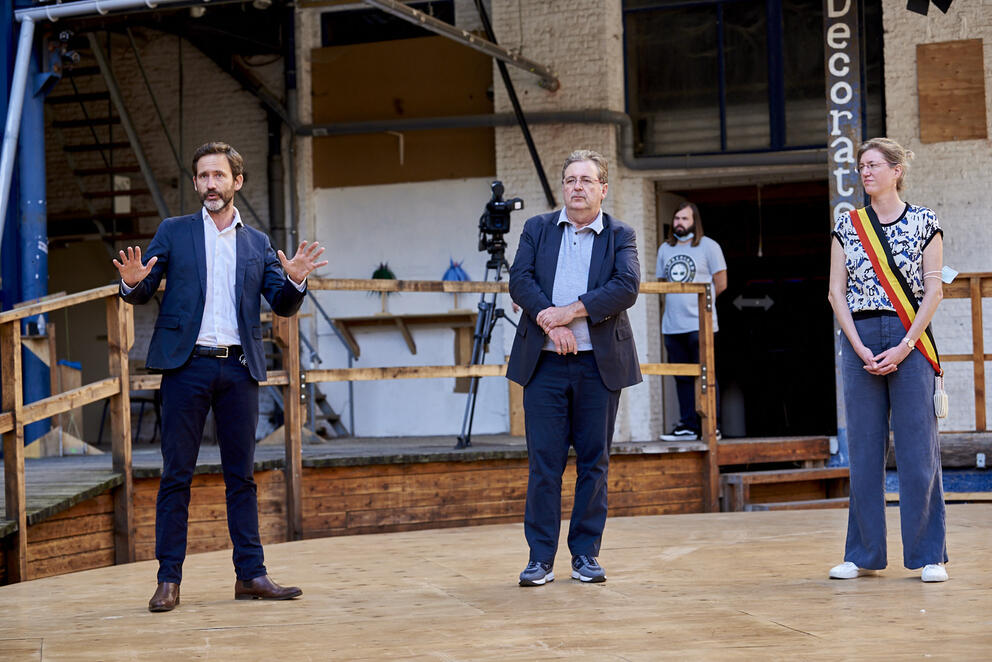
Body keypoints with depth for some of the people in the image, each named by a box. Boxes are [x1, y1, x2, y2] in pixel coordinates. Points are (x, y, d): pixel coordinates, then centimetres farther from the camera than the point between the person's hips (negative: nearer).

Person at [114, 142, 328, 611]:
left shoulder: (257, 244, 14)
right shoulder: (174, 232, 9)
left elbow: (283, 305, 9)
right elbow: (142, 294, 6)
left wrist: (295, 281, -12)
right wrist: (132, 281, -18)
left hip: (239, 368, 2)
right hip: (187, 365, -2)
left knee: (242, 475, 5)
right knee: (176, 474, -1)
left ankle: (251, 574, 9)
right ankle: (169, 579, 2)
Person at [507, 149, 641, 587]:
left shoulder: (620, 236, 6)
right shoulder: (537, 229, 11)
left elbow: (626, 287, -9)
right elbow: (520, 280, -1)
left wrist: (570, 312, -17)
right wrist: (549, 322, -16)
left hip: (599, 364, 0)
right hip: (544, 363, 0)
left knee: (593, 462, 4)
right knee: (543, 463, -1)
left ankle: (586, 554, 13)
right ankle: (541, 557, 4)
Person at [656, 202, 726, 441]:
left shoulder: (708, 247, 1)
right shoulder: (665, 249, 16)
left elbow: (720, 283, 2)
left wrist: (699, 302, 5)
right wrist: (677, 303, 11)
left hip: (700, 324, -5)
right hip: (672, 325, 5)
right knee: (682, 378, 6)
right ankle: (688, 426, 10)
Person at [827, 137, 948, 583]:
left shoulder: (924, 222, 3)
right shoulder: (847, 225, 9)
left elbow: (933, 289, -2)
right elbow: (836, 290, 5)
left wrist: (905, 346, -11)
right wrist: (861, 348, -7)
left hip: (910, 342, -2)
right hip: (860, 341, 2)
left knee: (918, 448, -3)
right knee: (864, 449, 4)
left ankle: (929, 555, 4)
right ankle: (864, 555, 11)